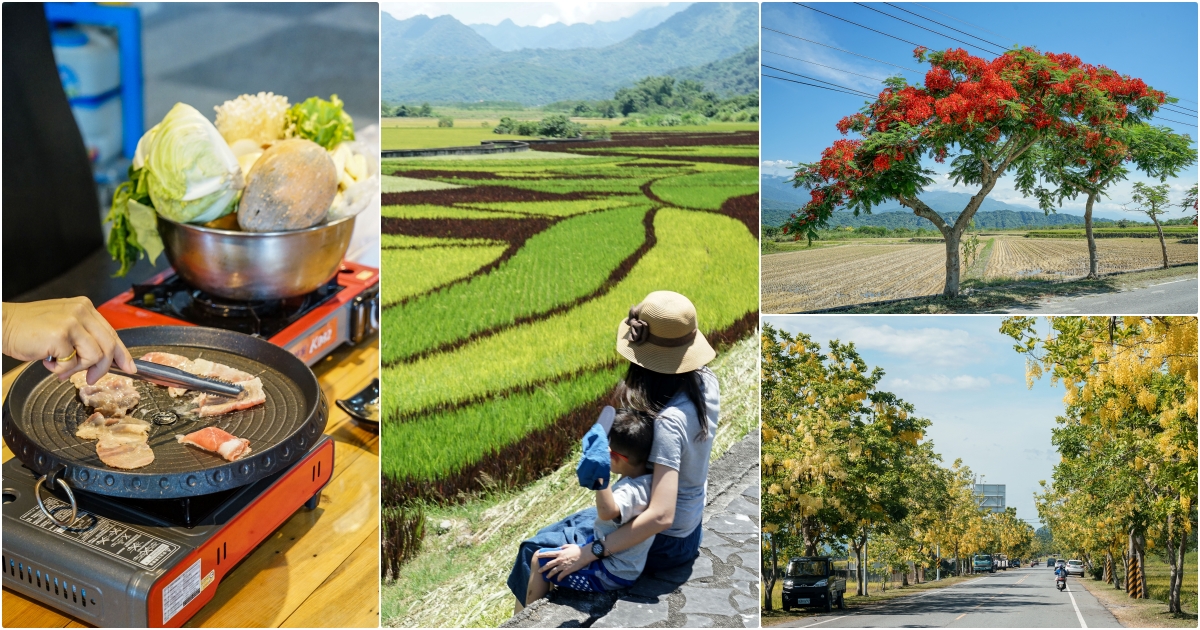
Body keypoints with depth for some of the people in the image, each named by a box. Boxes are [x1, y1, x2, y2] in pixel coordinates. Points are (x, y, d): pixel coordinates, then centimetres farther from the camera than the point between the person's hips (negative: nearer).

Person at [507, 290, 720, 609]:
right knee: (561, 529, 24)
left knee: (535, 551, 4)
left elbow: (661, 517, -36)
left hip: (663, 544, -8)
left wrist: (589, 552, -30)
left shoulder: (668, 422, -35)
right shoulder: (707, 382, -12)